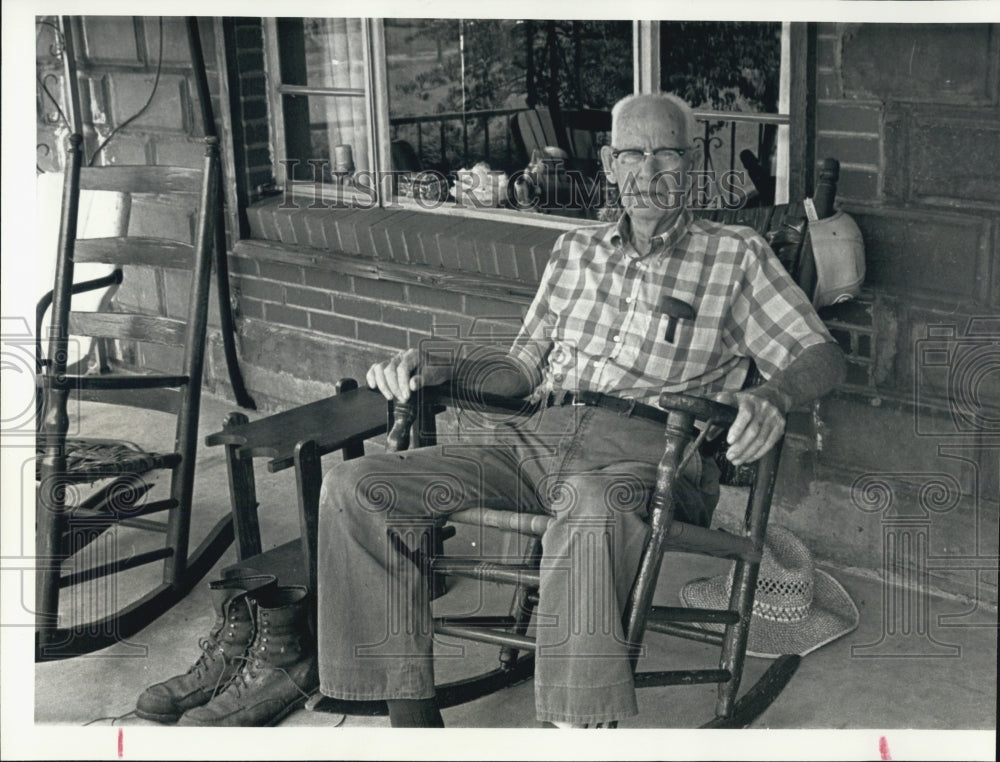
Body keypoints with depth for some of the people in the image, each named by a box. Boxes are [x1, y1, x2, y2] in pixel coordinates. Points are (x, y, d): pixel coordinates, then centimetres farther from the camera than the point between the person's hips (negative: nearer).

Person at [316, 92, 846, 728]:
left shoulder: (736, 255, 14)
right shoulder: (576, 252, 26)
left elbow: (822, 356, 6)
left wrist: (772, 398, -18)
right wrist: (434, 370, 5)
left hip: (645, 448, -4)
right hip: (538, 435, 5)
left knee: (590, 509, -44)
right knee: (353, 488, -16)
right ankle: (414, 721, -14)